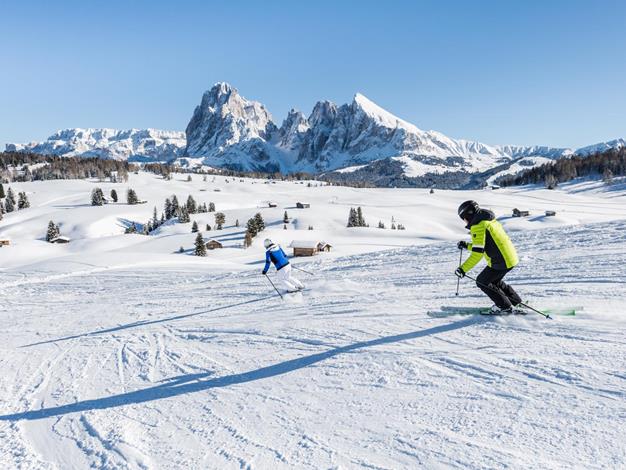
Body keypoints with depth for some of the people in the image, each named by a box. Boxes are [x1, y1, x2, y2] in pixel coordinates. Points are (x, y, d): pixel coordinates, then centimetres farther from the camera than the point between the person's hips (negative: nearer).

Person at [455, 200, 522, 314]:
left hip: (501, 261, -10)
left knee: (482, 282, 6)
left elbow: (478, 253, -23)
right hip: (511, 257, 10)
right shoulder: (488, 220, 15)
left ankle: (505, 306, 13)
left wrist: (463, 269, -22)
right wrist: (467, 246, 24)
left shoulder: (478, 226, -16)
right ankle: (516, 302, 33)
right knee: (494, 280, 27)